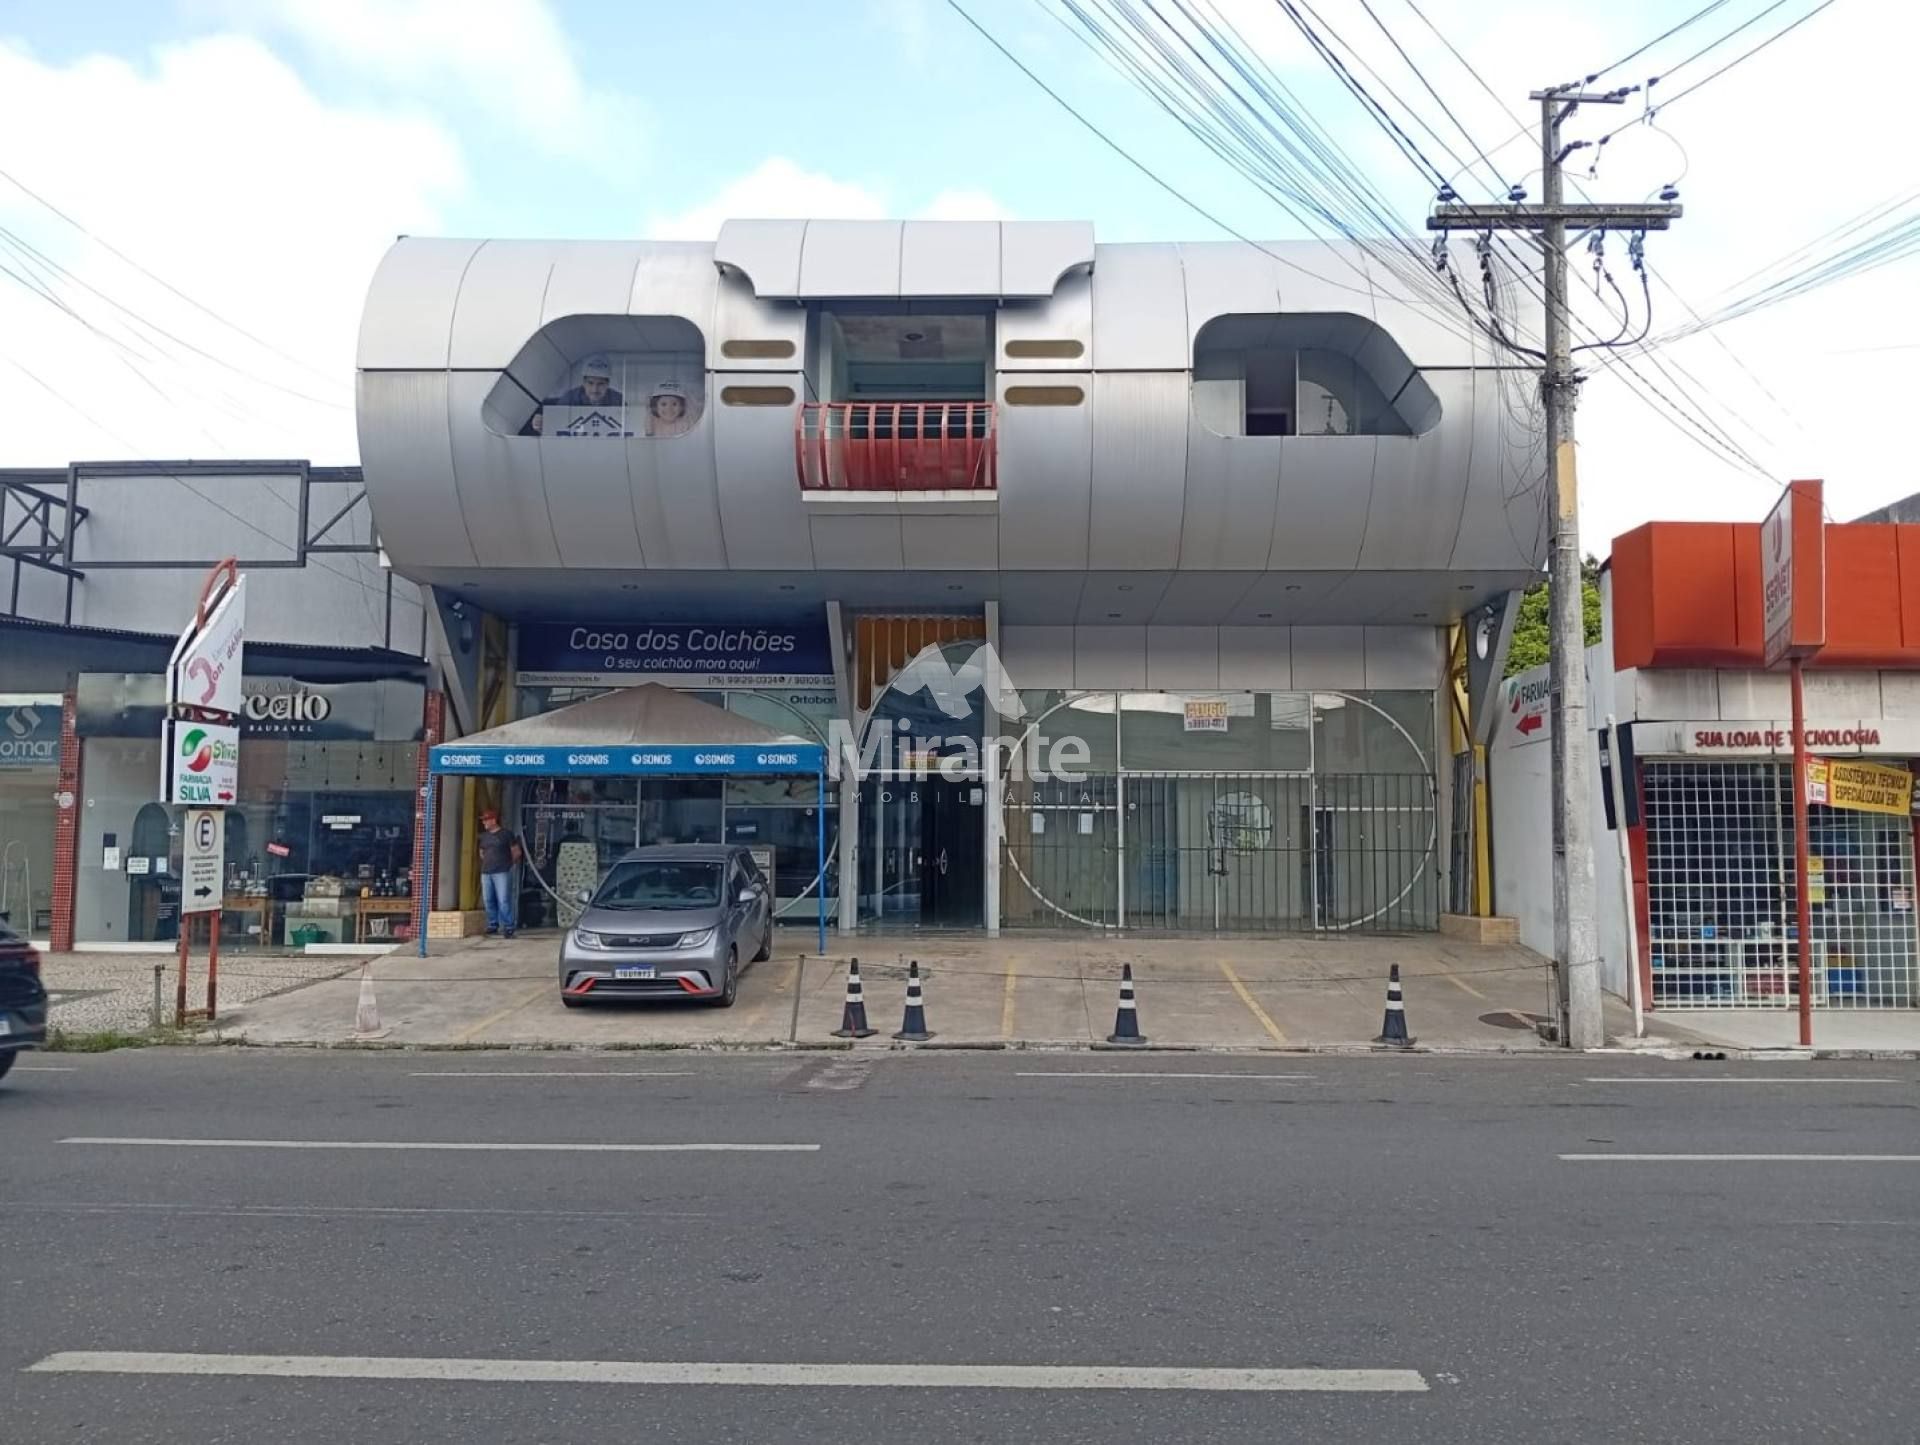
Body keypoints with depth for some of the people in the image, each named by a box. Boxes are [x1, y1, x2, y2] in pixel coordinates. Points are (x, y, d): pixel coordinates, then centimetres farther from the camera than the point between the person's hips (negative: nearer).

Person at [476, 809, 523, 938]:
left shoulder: (506, 834, -1)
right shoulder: (484, 836, 15)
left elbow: (517, 852, 3)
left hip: (502, 873, -6)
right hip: (486, 873, 6)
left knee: (504, 901, -10)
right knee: (489, 901, 6)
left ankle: (508, 927, -8)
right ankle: (493, 925, 16)